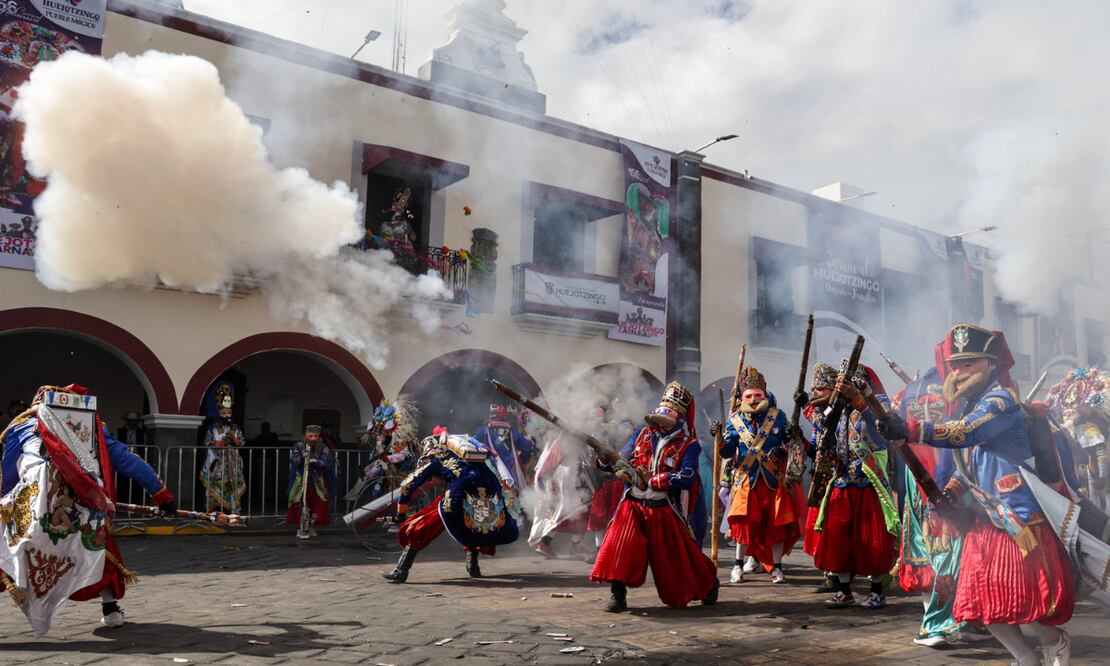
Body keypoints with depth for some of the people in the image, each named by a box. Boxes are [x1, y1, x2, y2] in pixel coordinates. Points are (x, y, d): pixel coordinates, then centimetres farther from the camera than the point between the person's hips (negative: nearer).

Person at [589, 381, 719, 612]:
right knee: (620, 545, -17)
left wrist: (649, 480, -23)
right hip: (633, 505, 3)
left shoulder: (688, 445, -5)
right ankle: (618, 595, -4)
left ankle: (709, 583, 38)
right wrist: (608, 458, -17)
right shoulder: (643, 434, 7)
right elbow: (621, 461, 8)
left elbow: (686, 478, -19)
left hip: (666, 511, -2)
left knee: (679, 557, 10)